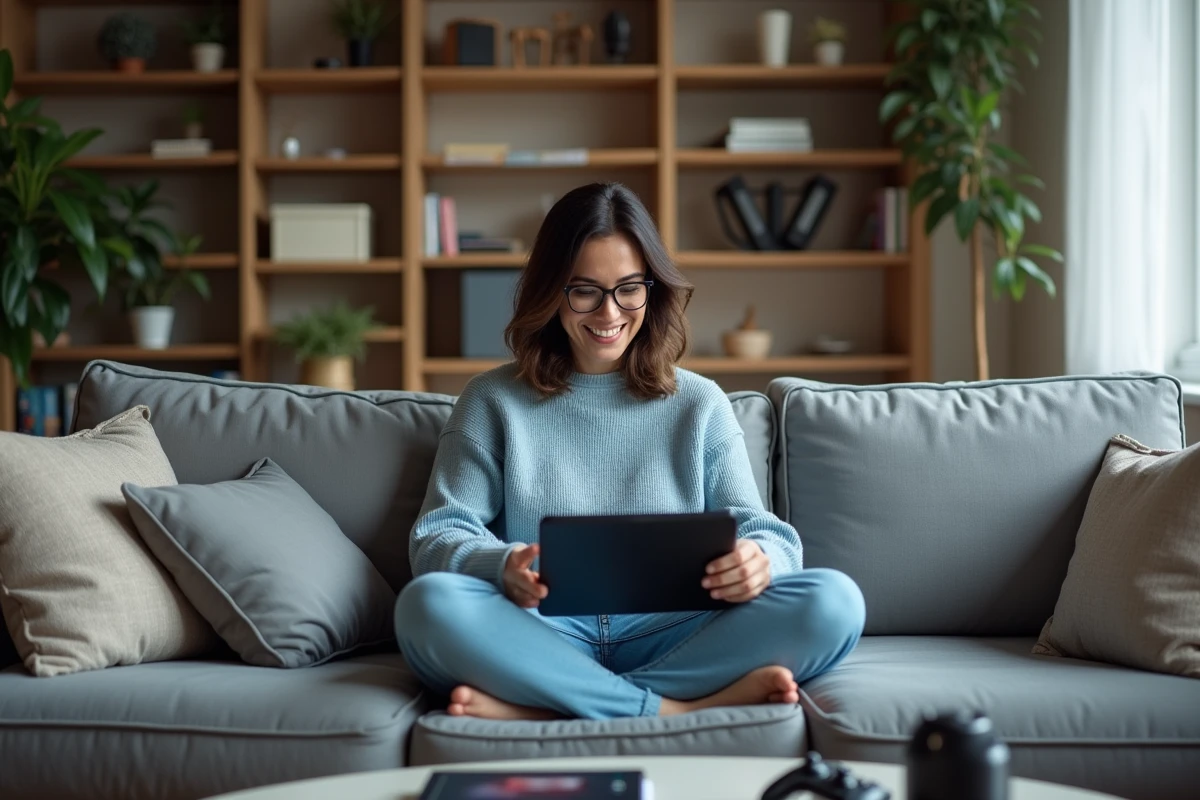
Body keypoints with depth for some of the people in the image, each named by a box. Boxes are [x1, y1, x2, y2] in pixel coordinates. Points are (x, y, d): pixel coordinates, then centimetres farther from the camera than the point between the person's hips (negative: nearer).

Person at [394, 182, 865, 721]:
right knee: (427, 603, -31)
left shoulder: (700, 404, 16)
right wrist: (501, 566, -21)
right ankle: (674, 709, -30)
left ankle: (536, 708, -29)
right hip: (543, 639, -1)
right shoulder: (493, 401, 13)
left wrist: (759, 559, -18)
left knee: (833, 601, -25)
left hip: (671, 636, 2)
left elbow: (761, 532, 8)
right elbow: (436, 535, 4)